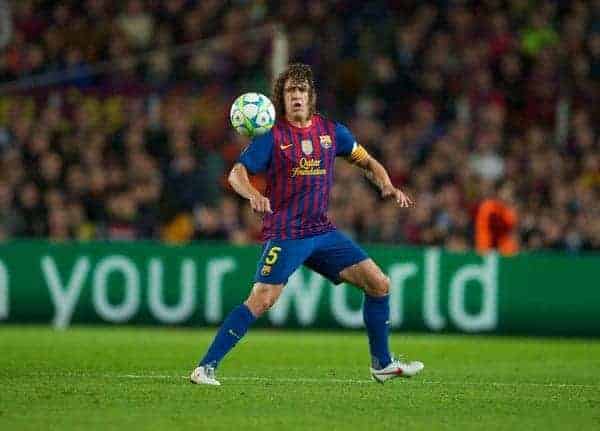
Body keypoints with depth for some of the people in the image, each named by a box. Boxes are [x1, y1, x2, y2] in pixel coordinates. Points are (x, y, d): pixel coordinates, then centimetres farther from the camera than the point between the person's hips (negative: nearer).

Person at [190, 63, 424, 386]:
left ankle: (382, 364, 18)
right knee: (261, 300, -20)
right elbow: (236, 174, -11)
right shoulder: (272, 135, -6)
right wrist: (253, 195, -32)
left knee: (378, 284, 4)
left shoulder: (330, 130, 8)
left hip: (323, 231, 6)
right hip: (284, 234, -6)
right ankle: (206, 367, -15)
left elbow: (366, 161, 18)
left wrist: (387, 186, -1)